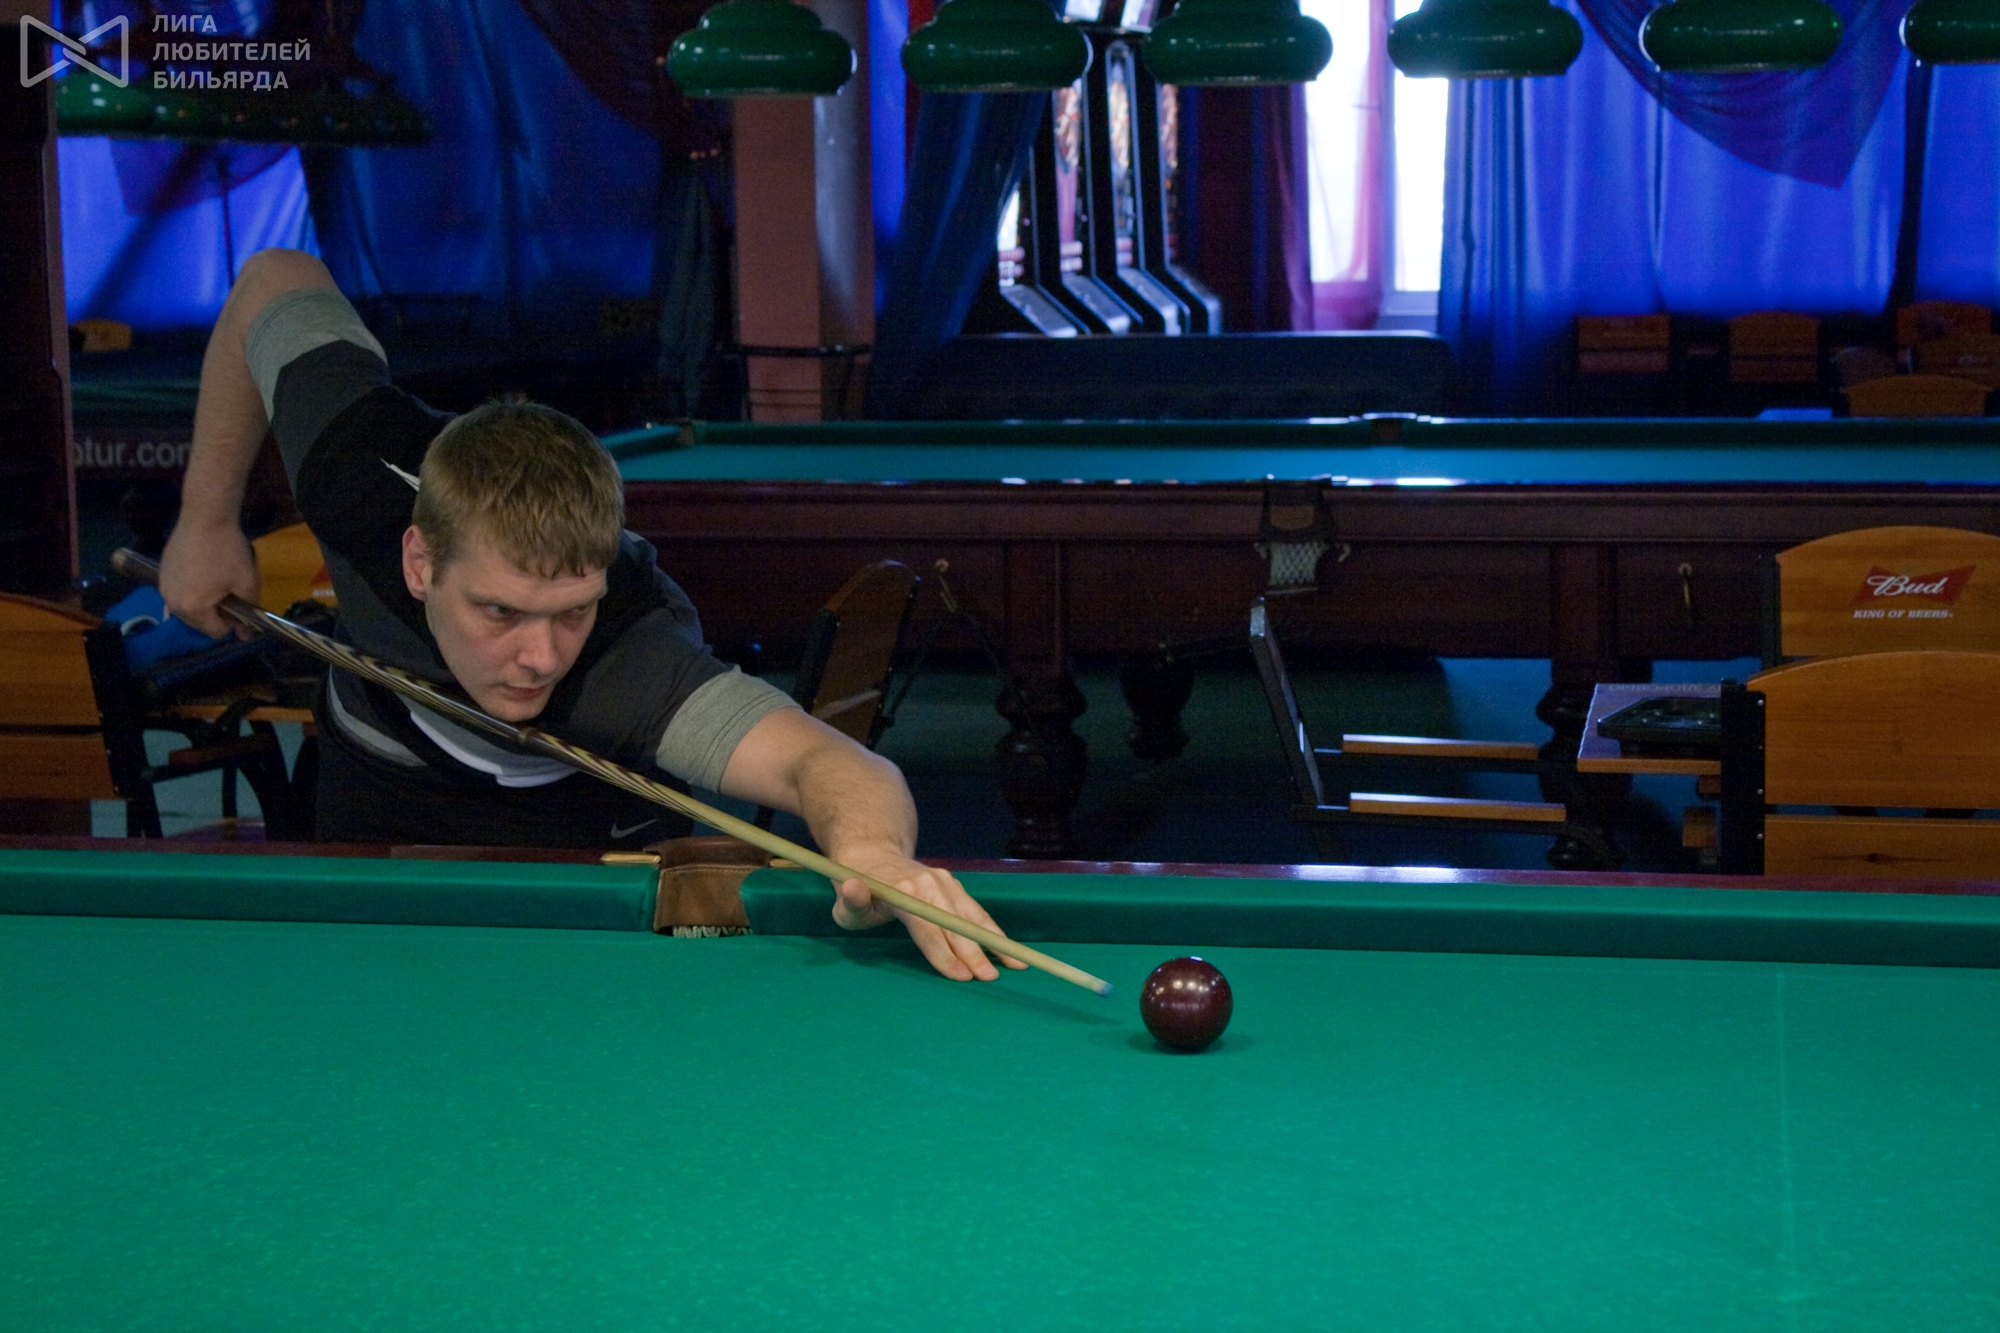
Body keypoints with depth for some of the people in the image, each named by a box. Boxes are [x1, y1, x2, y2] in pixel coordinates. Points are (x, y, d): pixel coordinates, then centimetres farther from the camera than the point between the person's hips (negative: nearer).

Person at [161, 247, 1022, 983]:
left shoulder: (624, 654, -45)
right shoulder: (362, 477, -34)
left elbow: (824, 762, -62)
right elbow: (275, 279, -13)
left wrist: (873, 852, -86)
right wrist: (208, 519, -8)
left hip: (585, 818, -2)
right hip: (384, 780, 3)